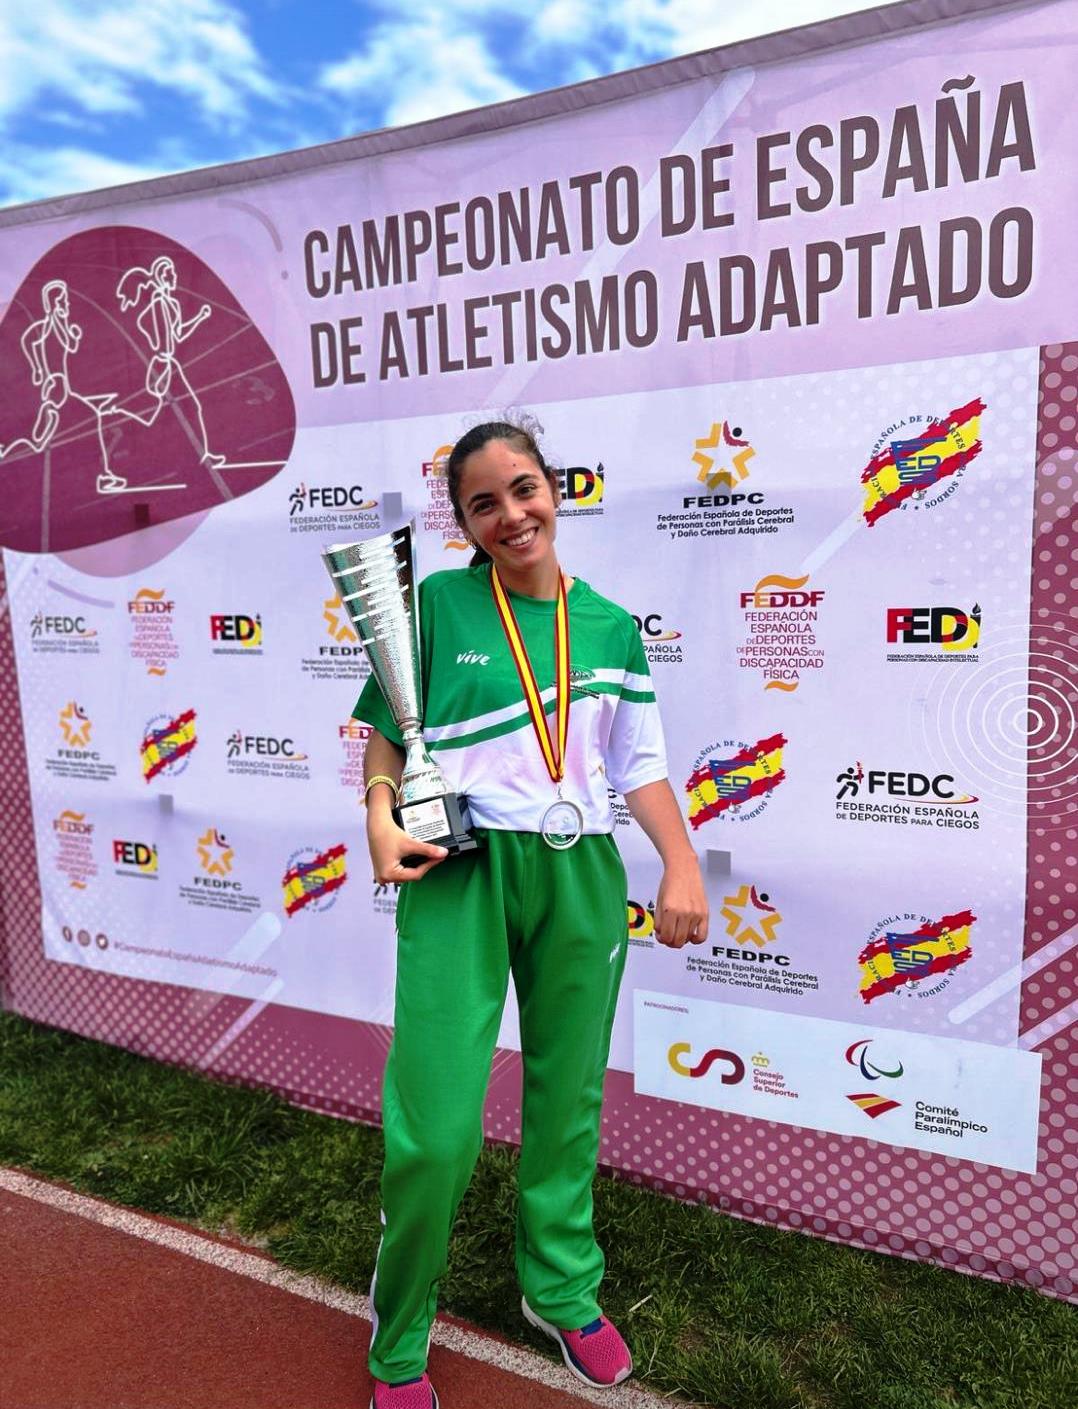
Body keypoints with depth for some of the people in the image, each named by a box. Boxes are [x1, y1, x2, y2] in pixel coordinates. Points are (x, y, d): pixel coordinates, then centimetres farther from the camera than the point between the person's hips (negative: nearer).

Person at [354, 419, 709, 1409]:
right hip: (459, 873, -3)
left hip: (579, 879, 4)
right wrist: (381, 820, -13)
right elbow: (389, 735, 4)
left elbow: (641, 766, 10)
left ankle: (564, 1293, 42)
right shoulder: (438, 604, 0)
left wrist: (684, 868, 1)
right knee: (435, 1132, -5)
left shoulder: (612, 626, 8)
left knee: (568, 1101, 16)